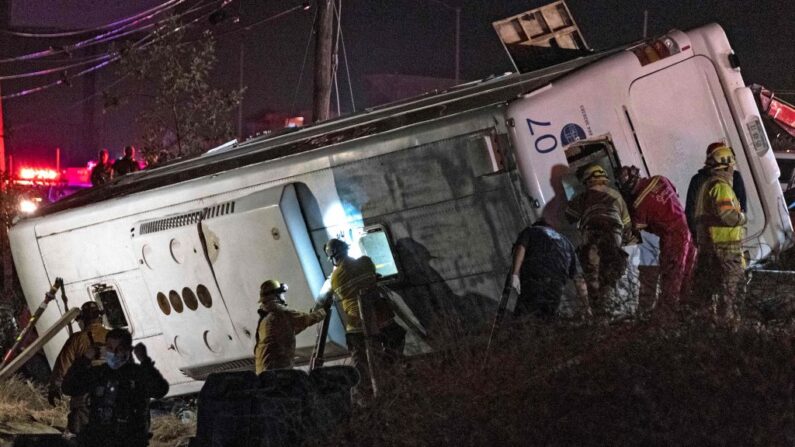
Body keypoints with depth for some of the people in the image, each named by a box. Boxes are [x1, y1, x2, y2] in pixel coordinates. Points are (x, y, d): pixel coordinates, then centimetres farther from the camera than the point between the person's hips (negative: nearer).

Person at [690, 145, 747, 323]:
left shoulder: (705, 185, 16)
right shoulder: (722, 186, -16)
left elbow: (696, 213, 21)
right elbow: (727, 215, -25)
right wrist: (741, 217, -7)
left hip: (705, 241, 10)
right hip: (725, 243, -10)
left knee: (705, 281, 15)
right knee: (730, 281, -4)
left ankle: (699, 311, 20)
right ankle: (726, 316, -3)